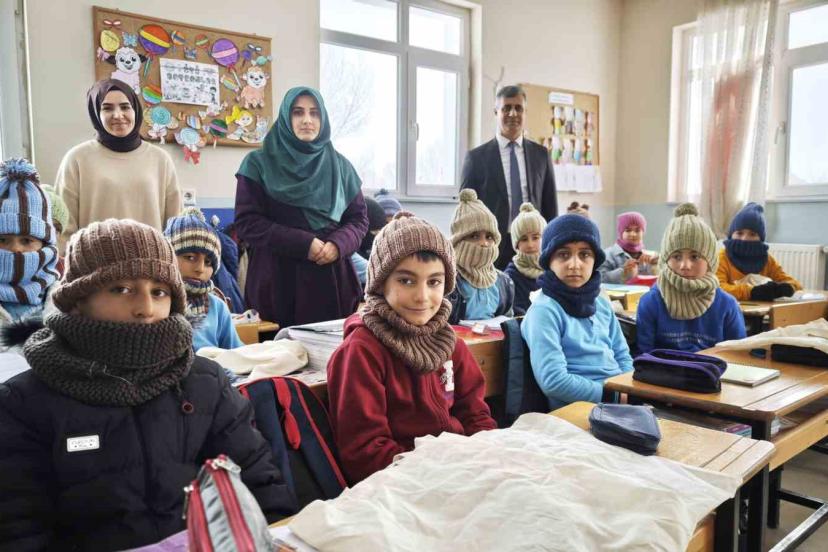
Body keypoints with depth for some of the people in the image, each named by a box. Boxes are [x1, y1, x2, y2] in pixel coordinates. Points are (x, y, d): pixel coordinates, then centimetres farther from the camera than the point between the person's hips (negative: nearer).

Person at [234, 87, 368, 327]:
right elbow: (247, 221, -4)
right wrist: (303, 243, -15)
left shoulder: (339, 166, 11)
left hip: (332, 280, 3)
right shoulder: (259, 163, 3)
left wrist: (338, 244, -10)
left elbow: (359, 219, 11)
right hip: (278, 282, -2)